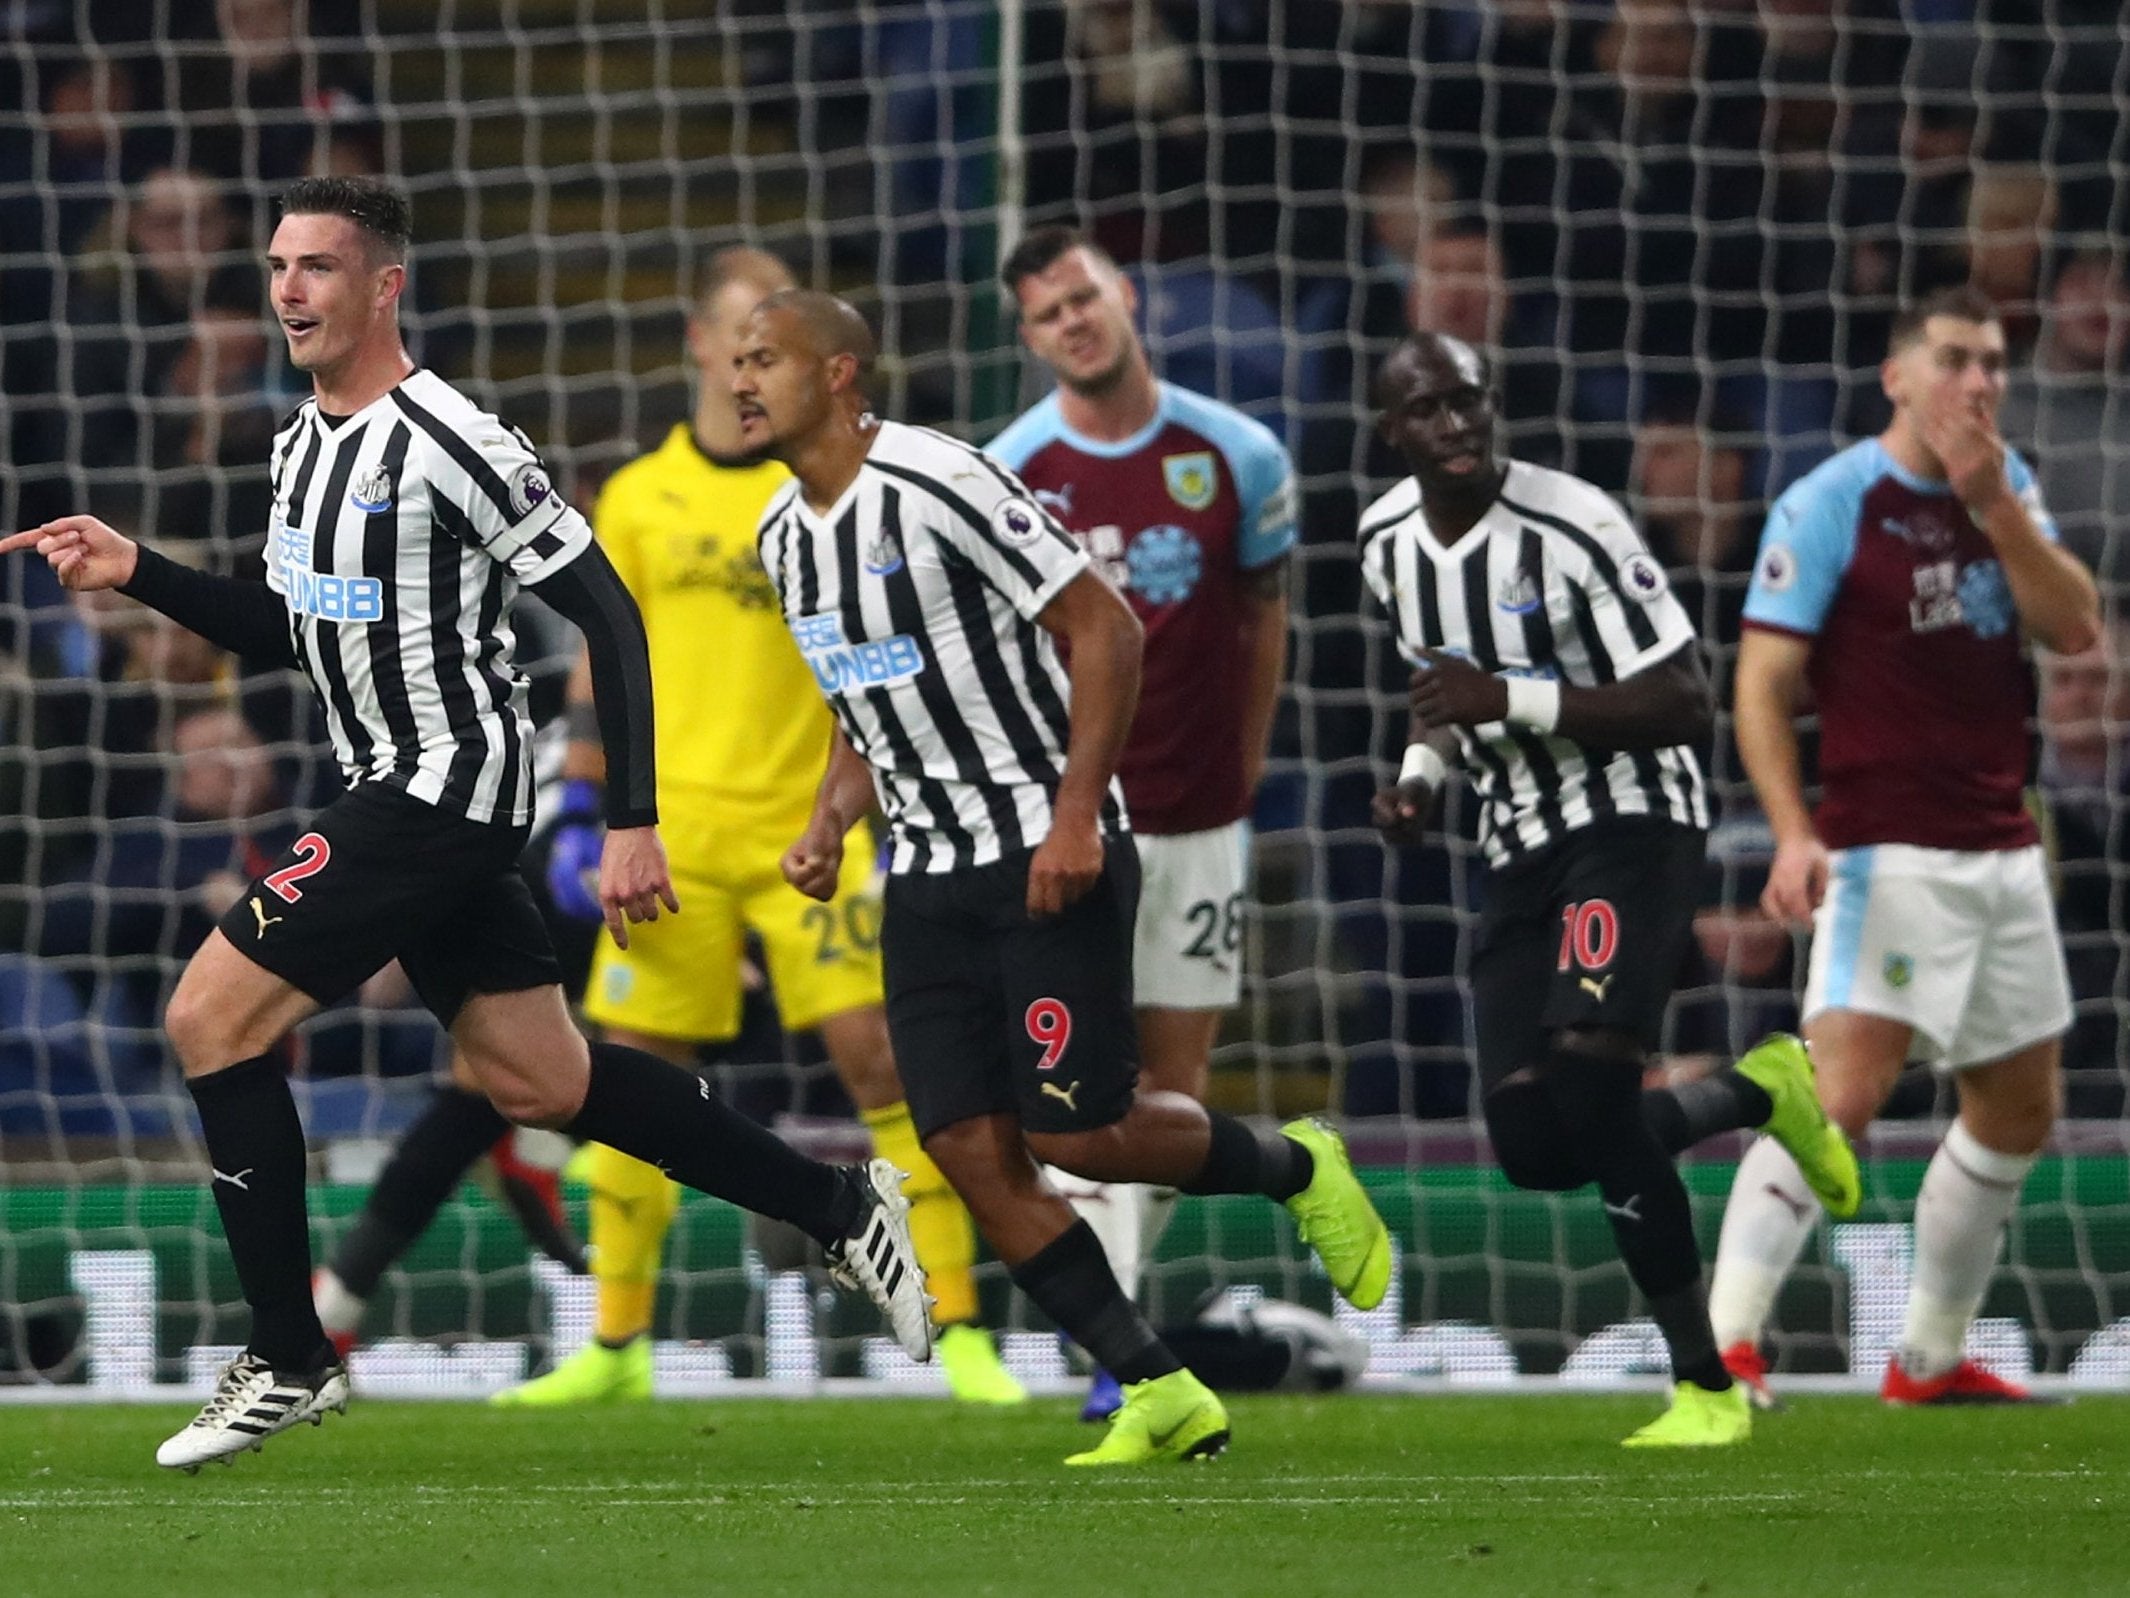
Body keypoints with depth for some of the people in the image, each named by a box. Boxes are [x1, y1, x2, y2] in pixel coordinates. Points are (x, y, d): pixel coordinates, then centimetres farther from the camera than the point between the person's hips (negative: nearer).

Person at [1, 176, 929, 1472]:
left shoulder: (449, 444, -17)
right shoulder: (305, 441, 10)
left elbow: (607, 613, -16)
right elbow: (286, 632, 23)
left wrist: (634, 822, -18)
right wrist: (137, 574, 10)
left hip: (447, 783, -9)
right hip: (400, 790, 9)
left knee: (213, 1019, -12)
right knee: (540, 1080, 14)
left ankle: (289, 1362, -4)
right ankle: (842, 1208, 24)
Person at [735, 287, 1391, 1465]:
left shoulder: (936, 484, -15)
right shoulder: (785, 539, 10)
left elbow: (1103, 628, -15)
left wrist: (1076, 813, -21)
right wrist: (829, 827, 6)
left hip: (1047, 859, -8)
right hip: (928, 874, 8)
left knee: (1074, 1131, -12)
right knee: (971, 1152, -4)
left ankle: (1293, 1168, 17)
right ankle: (1161, 1395, 2)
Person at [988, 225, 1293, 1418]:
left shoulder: (1239, 457, 0)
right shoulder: (1004, 475, -4)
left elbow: (1264, 618, 11)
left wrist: (1242, 772, 12)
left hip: (1199, 815, 2)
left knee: (1178, 1072, 7)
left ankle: (1113, 1288, 24)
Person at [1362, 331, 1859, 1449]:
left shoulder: (1571, 529, -18)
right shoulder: (1389, 545, 5)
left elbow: (1687, 707, -19)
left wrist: (1510, 699, -26)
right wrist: (1423, 772, 2)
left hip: (1631, 823, -7)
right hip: (1520, 849, 7)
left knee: (1592, 1082, -25)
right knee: (1534, 1145, -4)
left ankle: (1706, 1386, -15)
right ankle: (1757, 1092, 24)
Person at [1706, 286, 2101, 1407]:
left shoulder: (2008, 488, 12)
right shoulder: (1829, 504, -7)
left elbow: (2076, 629, 1)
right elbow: (1764, 684, -10)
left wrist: (1996, 507, -11)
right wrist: (1793, 833, -22)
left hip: (2004, 849, 7)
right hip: (1888, 852, -7)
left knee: (2017, 1110, 12)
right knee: (1843, 1091, -21)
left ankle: (1931, 1357, 24)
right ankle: (1723, 1345, -25)